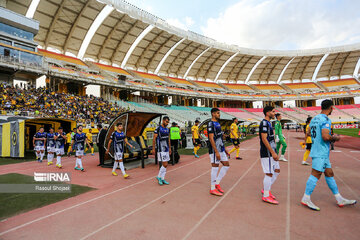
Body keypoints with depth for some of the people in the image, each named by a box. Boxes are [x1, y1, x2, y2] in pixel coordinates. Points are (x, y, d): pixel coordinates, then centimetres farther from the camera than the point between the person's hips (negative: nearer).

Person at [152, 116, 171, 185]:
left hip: (166, 149, 8)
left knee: (164, 165, 10)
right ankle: (159, 177, 10)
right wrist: (153, 149, -13)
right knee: (165, 165, -8)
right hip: (161, 150, -8)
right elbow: (154, 139, -10)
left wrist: (169, 148, 19)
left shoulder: (167, 129, 12)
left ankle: (162, 179, 19)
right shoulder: (158, 129, -11)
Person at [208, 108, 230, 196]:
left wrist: (224, 149, 20)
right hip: (215, 150, -10)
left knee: (226, 165, 11)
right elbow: (211, 139, -20)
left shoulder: (217, 123, 17)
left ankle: (217, 183, 21)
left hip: (221, 150, 10)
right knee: (215, 168, -2)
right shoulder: (211, 124, -13)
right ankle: (212, 189, 10)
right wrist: (216, 152, -23)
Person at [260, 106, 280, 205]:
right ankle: (266, 196, 8)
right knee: (269, 173, -4)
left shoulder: (268, 123, 17)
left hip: (271, 152, 10)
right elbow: (264, 139, -22)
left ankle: (266, 190, 25)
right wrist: (273, 153, -22)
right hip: (267, 153, -10)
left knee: (277, 171, 15)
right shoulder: (264, 123, -15)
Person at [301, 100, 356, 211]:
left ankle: (339, 199, 26)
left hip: (317, 150, 10)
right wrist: (335, 138, -7)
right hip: (321, 152, -10)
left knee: (329, 173, 15)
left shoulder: (314, 118, 12)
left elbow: (309, 132, 21)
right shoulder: (326, 120, -16)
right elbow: (326, 137, -25)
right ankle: (306, 198, 1)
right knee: (315, 174, -5)